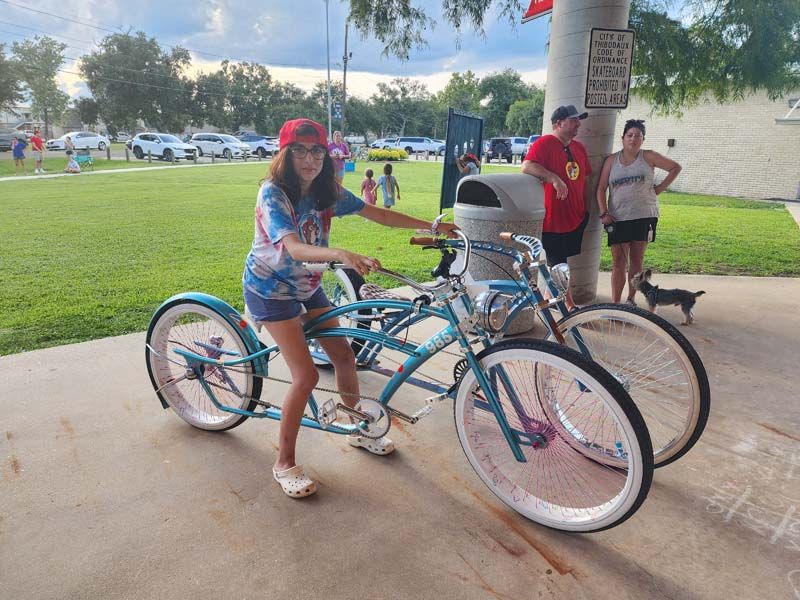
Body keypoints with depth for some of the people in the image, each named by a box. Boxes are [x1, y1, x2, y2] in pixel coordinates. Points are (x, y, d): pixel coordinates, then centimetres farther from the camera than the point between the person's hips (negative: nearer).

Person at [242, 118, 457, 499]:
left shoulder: (328, 192, -6)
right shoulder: (273, 193, -25)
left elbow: (379, 215, -2)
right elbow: (294, 249, -40)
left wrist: (432, 226, -6)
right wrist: (342, 255, -58)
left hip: (307, 285, 6)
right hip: (270, 289, -6)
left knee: (344, 355, 7)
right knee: (306, 375, -13)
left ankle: (357, 430, 30)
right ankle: (284, 463, 6)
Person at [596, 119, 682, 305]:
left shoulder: (648, 157, 3)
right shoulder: (612, 160, 5)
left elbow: (675, 167, 11)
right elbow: (601, 188, 2)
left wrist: (660, 188, 3)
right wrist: (604, 213, -8)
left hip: (644, 216, 0)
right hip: (618, 218, 0)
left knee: (637, 260, 5)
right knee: (618, 262, -1)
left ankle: (631, 299, 18)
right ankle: (615, 303, 2)